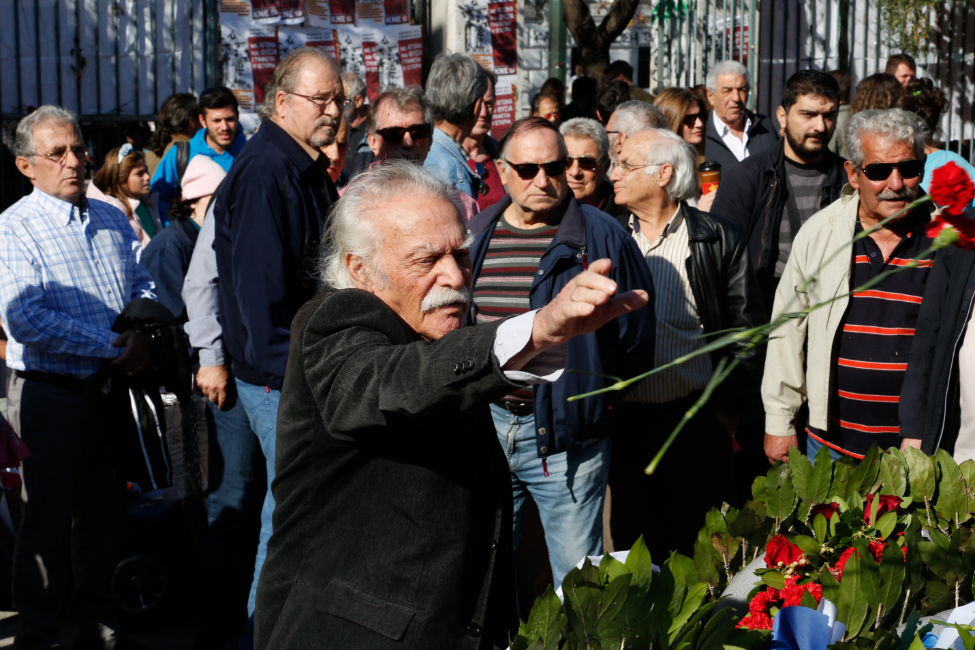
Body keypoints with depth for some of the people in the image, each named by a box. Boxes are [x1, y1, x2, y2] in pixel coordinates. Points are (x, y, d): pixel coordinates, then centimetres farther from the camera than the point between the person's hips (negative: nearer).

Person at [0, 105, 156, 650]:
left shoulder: (111, 220, 10)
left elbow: (144, 287, 13)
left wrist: (143, 334, -9)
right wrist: (112, 346, -19)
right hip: (52, 394, -6)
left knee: (106, 513, 15)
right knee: (50, 518, 2)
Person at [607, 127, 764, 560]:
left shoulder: (718, 239, -2)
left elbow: (746, 330, -1)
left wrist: (729, 410, -6)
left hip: (696, 422, -3)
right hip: (624, 422, 3)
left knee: (695, 549, 6)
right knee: (632, 547, 11)